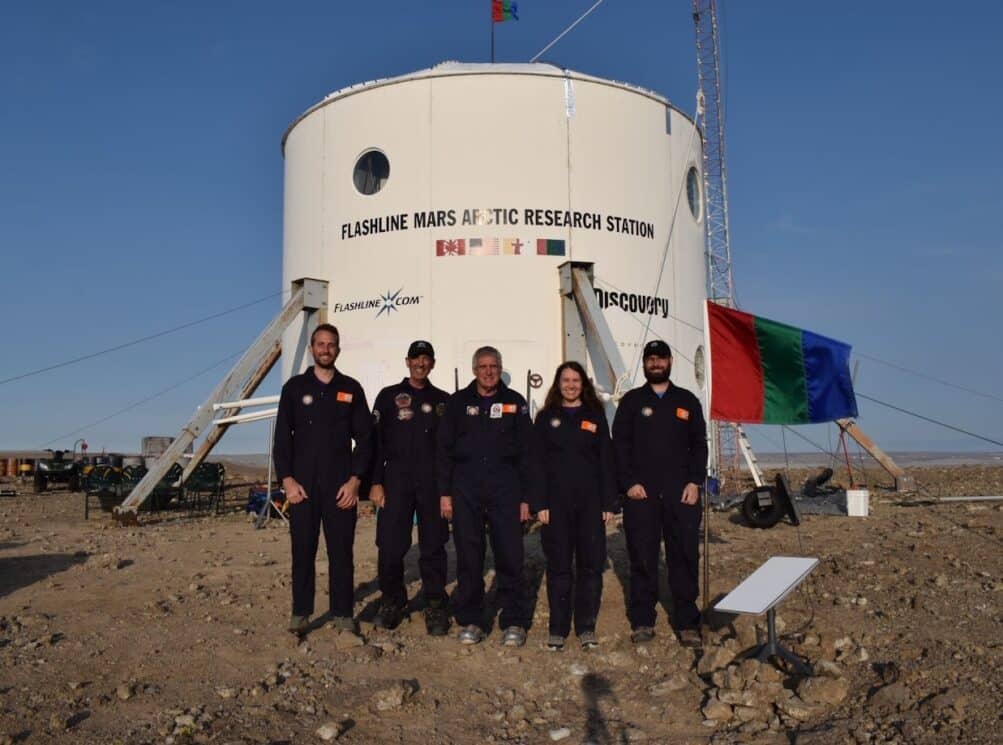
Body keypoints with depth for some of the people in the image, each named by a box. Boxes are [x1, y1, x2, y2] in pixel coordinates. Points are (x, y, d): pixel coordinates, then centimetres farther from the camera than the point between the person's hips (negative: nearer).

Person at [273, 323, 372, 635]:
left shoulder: (351, 389, 7)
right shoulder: (295, 387, 7)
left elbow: (364, 437, 4)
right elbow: (282, 437, 4)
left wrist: (355, 479, -6)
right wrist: (287, 479, -6)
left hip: (341, 486, 0)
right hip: (302, 485, 0)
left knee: (341, 550, 2)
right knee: (303, 549, 4)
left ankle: (342, 613, 11)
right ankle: (301, 612, 15)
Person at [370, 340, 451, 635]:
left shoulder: (443, 400, 13)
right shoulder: (389, 396, 8)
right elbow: (375, 441, 4)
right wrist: (376, 482, -3)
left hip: (433, 483, 1)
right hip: (396, 480, -1)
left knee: (433, 546, 2)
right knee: (390, 545, -3)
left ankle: (435, 606, 12)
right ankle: (392, 601, 15)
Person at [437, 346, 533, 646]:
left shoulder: (515, 402, 7)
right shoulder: (458, 402, 7)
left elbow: (525, 451, 6)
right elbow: (444, 449, 7)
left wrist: (525, 497, 1)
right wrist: (444, 493, 0)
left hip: (504, 486, 0)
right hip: (465, 487, 1)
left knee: (510, 555, -2)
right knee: (468, 556, 4)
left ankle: (513, 622, 10)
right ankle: (469, 620, 16)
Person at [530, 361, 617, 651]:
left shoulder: (595, 416, 8)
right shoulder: (546, 418, 6)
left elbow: (606, 460, 6)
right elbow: (538, 462, 3)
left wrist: (609, 503, 0)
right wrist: (540, 503, -5)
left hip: (590, 500, 1)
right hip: (556, 500, -1)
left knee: (591, 563, 1)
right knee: (558, 565, 3)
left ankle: (586, 627, 12)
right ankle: (558, 628, 12)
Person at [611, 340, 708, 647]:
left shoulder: (687, 401, 13)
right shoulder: (631, 401, 9)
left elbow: (699, 445, 10)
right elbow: (620, 445, 3)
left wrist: (695, 482, -2)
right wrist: (629, 482, -8)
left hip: (681, 492, 1)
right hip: (641, 493, -1)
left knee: (685, 556, 1)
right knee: (642, 558, 2)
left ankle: (687, 623, 9)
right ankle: (642, 622, 12)